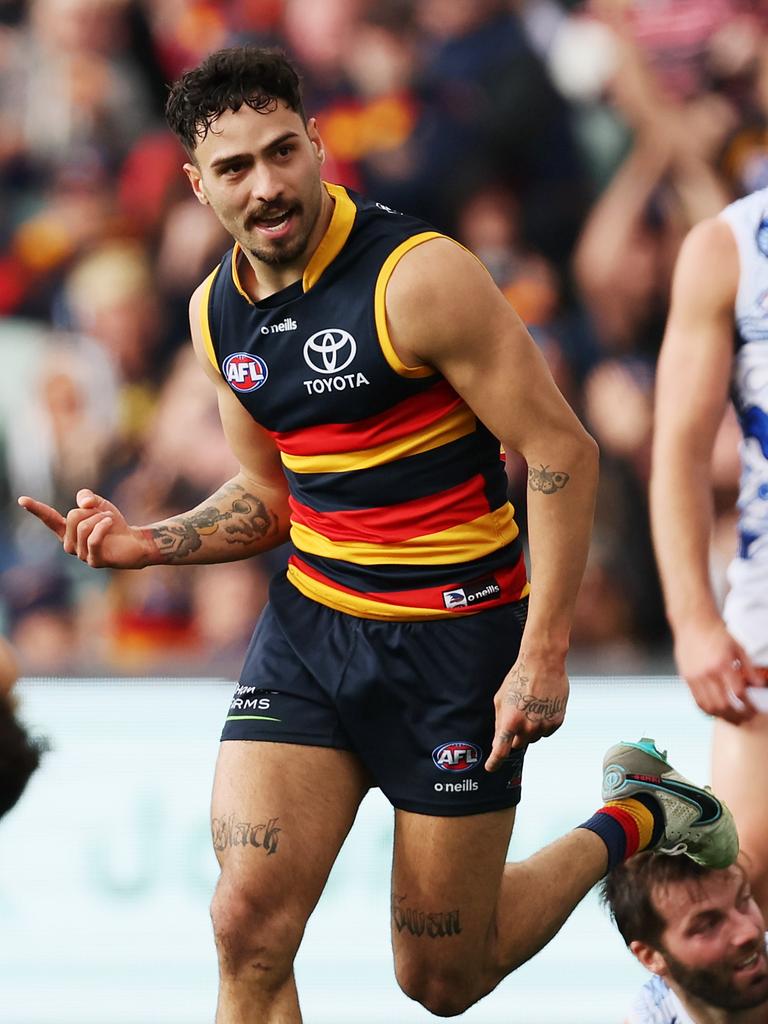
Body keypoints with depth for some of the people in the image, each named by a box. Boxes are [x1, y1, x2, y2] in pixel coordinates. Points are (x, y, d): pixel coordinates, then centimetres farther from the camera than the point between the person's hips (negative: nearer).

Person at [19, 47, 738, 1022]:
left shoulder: (416, 277, -17)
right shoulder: (219, 313, 4)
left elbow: (560, 451, -15)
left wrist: (543, 655, -19)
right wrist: (144, 543, -1)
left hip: (455, 638, -5)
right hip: (308, 624, 5)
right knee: (250, 922, -15)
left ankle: (630, 820, 32)